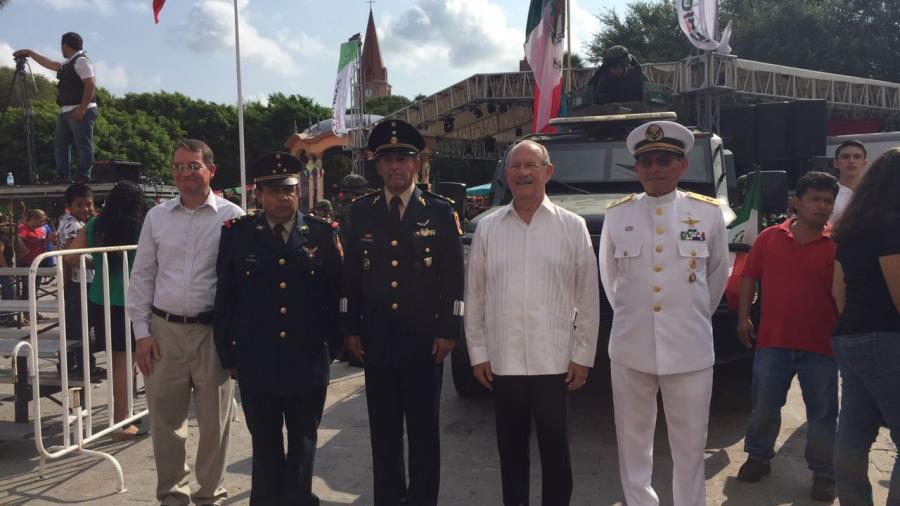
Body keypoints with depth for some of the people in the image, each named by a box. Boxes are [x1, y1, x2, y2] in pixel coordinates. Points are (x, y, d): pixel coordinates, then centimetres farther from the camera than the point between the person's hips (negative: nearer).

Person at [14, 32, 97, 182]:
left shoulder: (81, 61, -8)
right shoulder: (68, 63, 22)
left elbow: (91, 85, -18)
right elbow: (50, 64, 39)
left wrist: (82, 108, -23)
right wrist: (30, 53, 45)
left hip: (81, 111, -10)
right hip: (66, 111, 11)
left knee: (83, 145, -9)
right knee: (60, 144, 9)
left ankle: (84, 178, -10)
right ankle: (63, 177, 12)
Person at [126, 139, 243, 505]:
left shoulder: (231, 217, -2)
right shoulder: (157, 217, 8)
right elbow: (141, 277, 10)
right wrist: (142, 332, 4)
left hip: (213, 330, -2)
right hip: (163, 329, 3)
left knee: (214, 420, 7)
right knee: (165, 418, 11)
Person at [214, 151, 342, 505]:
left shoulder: (323, 233, 0)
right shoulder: (237, 234, 0)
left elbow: (336, 294, 2)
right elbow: (225, 300, 2)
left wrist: (333, 345, 0)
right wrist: (228, 354, 0)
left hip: (308, 361, 0)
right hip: (256, 362, 0)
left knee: (303, 441, 15)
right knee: (265, 444, 14)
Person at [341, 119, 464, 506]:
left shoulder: (440, 210, -1)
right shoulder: (362, 211, 6)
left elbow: (453, 276, -2)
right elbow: (351, 275, 8)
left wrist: (448, 331, -7)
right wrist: (351, 329, 5)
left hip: (424, 341, -2)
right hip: (376, 340, 2)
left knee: (424, 430, 7)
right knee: (383, 430, 11)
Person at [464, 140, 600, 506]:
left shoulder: (572, 226, 0)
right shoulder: (487, 229, 4)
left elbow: (588, 298, 0)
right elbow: (474, 297, 7)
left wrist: (583, 356, -3)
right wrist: (478, 353, 4)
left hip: (555, 361, -2)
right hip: (503, 362, 2)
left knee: (555, 449, 9)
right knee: (510, 449, 14)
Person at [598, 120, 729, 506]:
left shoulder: (708, 213, 1)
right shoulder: (617, 214, 3)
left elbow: (718, 273, 14)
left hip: (690, 350, -1)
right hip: (630, 349, 1)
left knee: (690, 448, 8)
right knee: (633, 444, 12)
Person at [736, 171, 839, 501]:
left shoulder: (837, 244, -3)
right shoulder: (770, 238, 3)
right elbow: (749, 277, 9)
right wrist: (744, 317, 4)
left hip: (820, 345, -1)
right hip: (772, 341, 1)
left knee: (823, 413, 8)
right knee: (764, 407, 12)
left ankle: (823, 473, 24)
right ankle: (758, 457, 32)